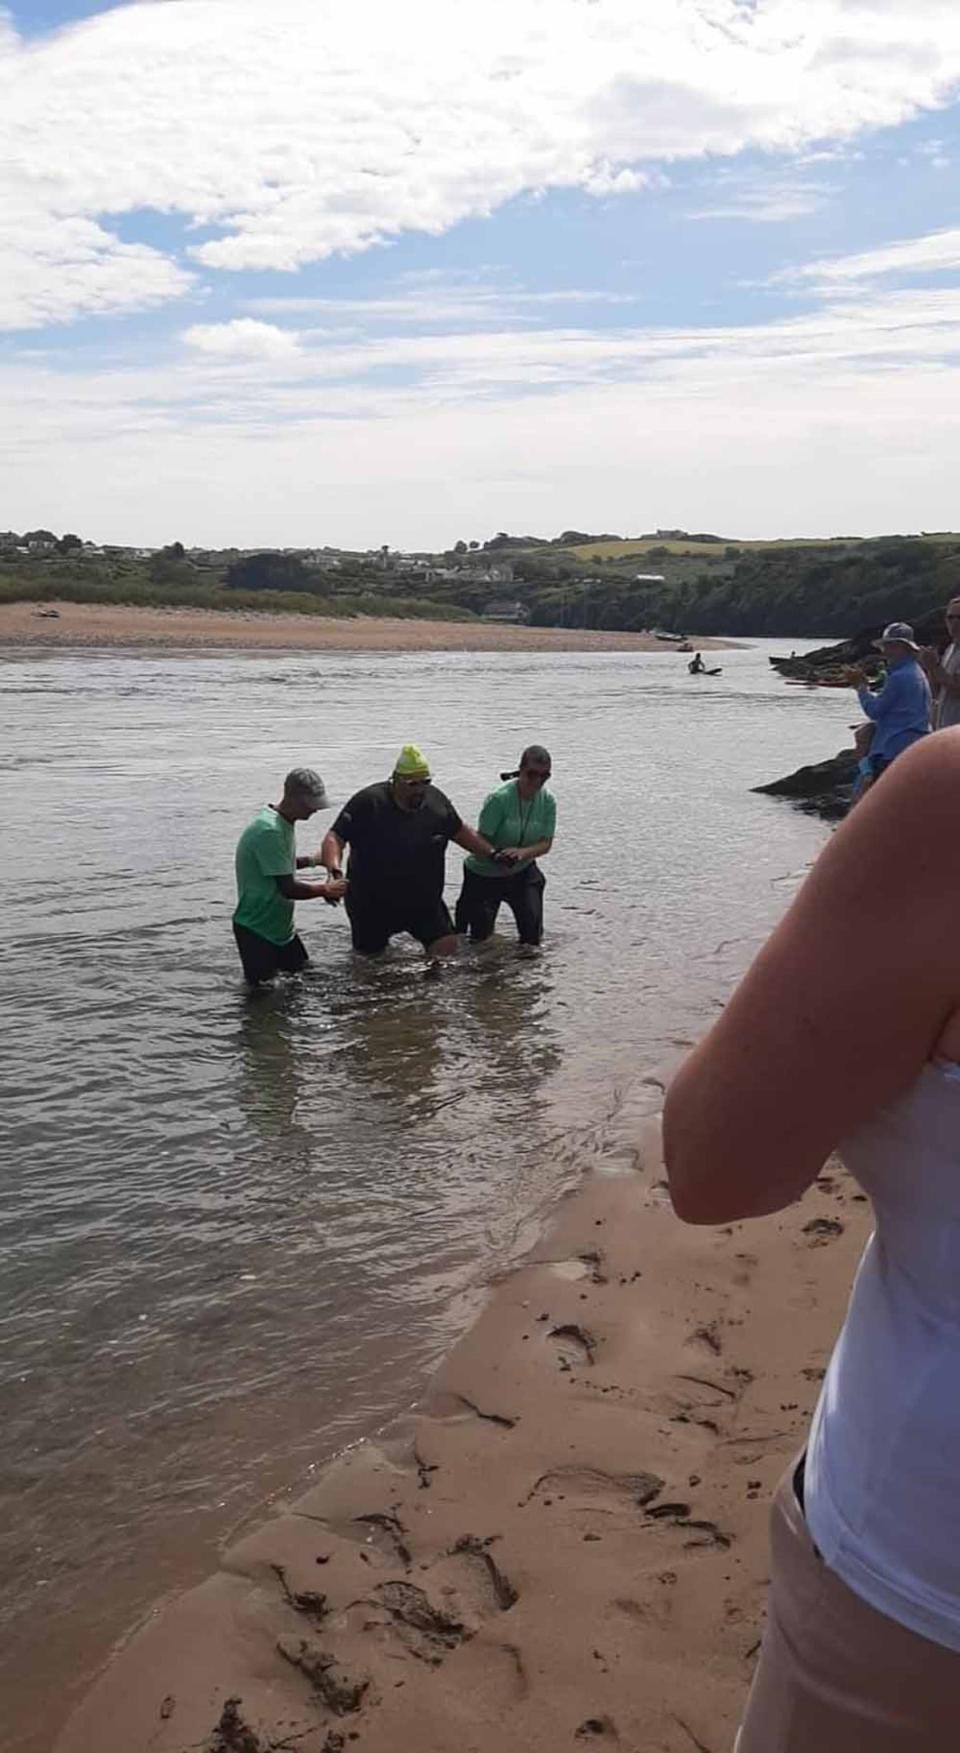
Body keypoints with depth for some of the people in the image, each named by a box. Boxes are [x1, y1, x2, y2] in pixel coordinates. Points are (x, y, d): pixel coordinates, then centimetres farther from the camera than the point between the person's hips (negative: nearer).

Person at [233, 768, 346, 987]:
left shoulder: (284, 823, 4)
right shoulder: (269, 831, -27)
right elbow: (288, 888, -26)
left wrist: (312, 860, 9)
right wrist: (325, 890, -13)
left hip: (281, 925, 9)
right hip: (257, 929, -9)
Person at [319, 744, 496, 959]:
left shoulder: (436, 800, -4)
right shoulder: (367, 803, -18)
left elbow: (460, 831, 13)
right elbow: (334, 838, -21)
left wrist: (492, 854, 9)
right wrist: (334, 872, -37)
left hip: (424, 900, 3)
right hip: (372, 904, -3)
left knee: (449, 949, -9)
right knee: (369, 958, 12)